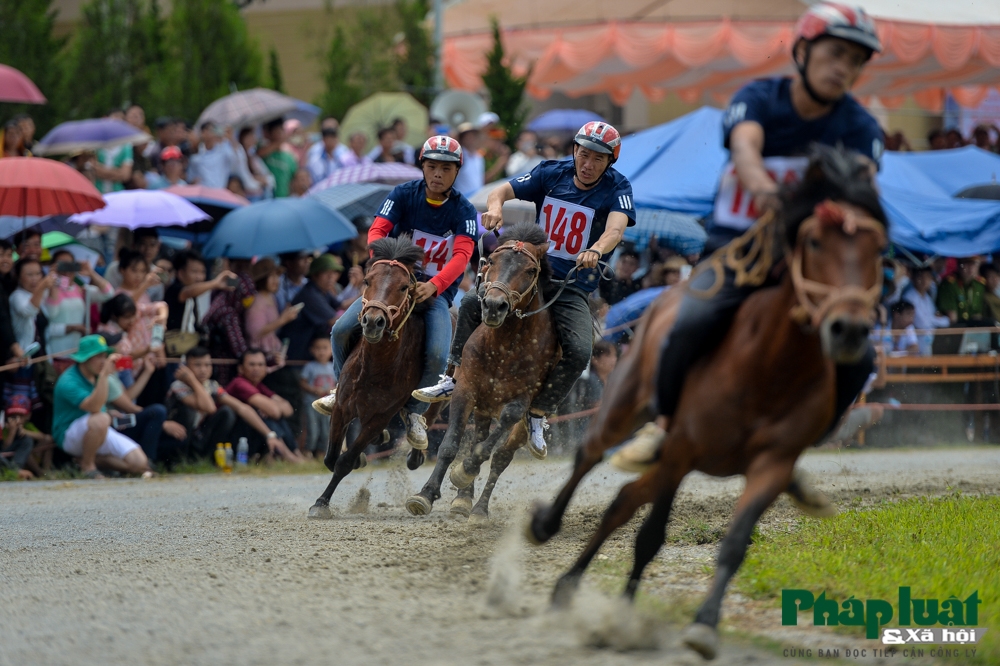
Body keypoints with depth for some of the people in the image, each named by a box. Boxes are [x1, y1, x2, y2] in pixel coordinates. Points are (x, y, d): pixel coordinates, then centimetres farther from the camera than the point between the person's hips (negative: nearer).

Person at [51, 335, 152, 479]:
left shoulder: (96, 375, 5)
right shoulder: (68, 381, -21)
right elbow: (94, 407, -34)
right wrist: (104, 375, -40)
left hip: (101, 433, 7)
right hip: (70, 437, -7)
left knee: (140, 463, -11)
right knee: (100, 419, -40)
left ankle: (95, 459, 11)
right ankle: (87, 465, -17)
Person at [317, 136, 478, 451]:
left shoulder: (463, 211, -5)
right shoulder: (404, 194, -1)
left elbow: (462, 255, -19)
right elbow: (377, 230, -13)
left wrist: (434, 285, -36)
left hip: (436, 292, -2)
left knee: (437, 354, -27)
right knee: (342, 330, -17)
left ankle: (415, 411, -2)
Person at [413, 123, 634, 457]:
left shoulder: (617, 188, -9)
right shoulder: (551, 174, 0)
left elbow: (616, 229, -27)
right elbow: (503, 190, -4)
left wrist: (596, 250, -50)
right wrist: (495, 206, -29)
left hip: (573, 286, -3)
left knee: (579, 351, -25)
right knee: (472, 302, -16)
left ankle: (538, 415, -8)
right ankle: (454, 378, -2)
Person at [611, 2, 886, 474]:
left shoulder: (859, 128, -2)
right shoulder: (759, 98, -8)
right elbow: (745, 145, -30)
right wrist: (764, 190, -53)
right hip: (736, 245, -3)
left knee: (856, 358, -18)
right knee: (694, 323, -32)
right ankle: (664, 424, -6)